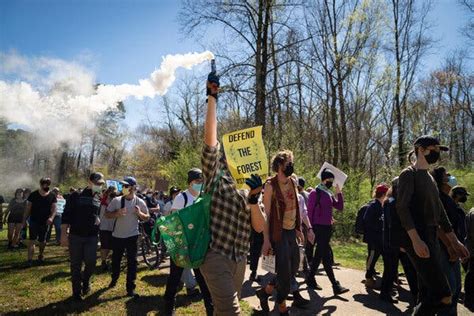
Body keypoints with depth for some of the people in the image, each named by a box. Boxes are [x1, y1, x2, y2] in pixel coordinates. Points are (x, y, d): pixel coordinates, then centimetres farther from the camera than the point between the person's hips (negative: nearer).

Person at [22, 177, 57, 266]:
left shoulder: (52, 196, -1)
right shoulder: (33, 195, -3)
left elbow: (54, 209, -6)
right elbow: (28, 209, 2)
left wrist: (51, 217, -24)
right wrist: (24, 220, 2)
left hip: (45, 222, 2)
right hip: (34, 221, -2)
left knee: (42, 241, 15)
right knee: (32, 240, -12)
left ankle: (41, 255, 37)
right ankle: (29, 259, -12)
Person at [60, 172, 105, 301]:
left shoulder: (99, 199, 9)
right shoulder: (76, 196, -3)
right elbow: (66, 215, -5)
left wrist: (99, 219, 1)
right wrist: (64, 234, -10)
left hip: (92, 237, 2)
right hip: (75, 236, -2)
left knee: (91, 262, -8)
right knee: (76, 265, 6)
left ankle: (85, 280, 24)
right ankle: (77, 292, 21)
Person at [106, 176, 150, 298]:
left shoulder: (140, 202, -6)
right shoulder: (117, 200, -6)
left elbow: (147, 217, 1)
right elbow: (107, 214, -3)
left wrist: (139, 213, -20)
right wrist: (117, 213, -22)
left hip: (132, 236, -2)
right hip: (117, 236, 2)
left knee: (132, 262, -1)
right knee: (115, 260, 20)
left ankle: (130, 288, 7)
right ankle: (114, 279, 46)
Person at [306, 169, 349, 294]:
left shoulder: (329, 194, 13)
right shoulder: (315, 193, -10)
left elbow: (340, 207, 11)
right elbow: (310, 211, -11)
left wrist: (339, 192, 2)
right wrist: (311, 228, -12)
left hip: (328, 227, 8)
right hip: (319, 227, -8)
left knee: (320, 254, 13)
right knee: (326, 256, -6)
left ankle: (310, 279, 25)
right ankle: (335, 285, -2)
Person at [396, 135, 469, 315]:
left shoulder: (430, 178, 19)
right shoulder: (409, 174, -7)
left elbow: (439, 212, 22)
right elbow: (402, 208, -17)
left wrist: (454, 241, 19)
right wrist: (416, 239, -25)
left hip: (432, 238, 9)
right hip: (417, 239, -9)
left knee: (428, 295, 11)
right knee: (444, 296, -12)